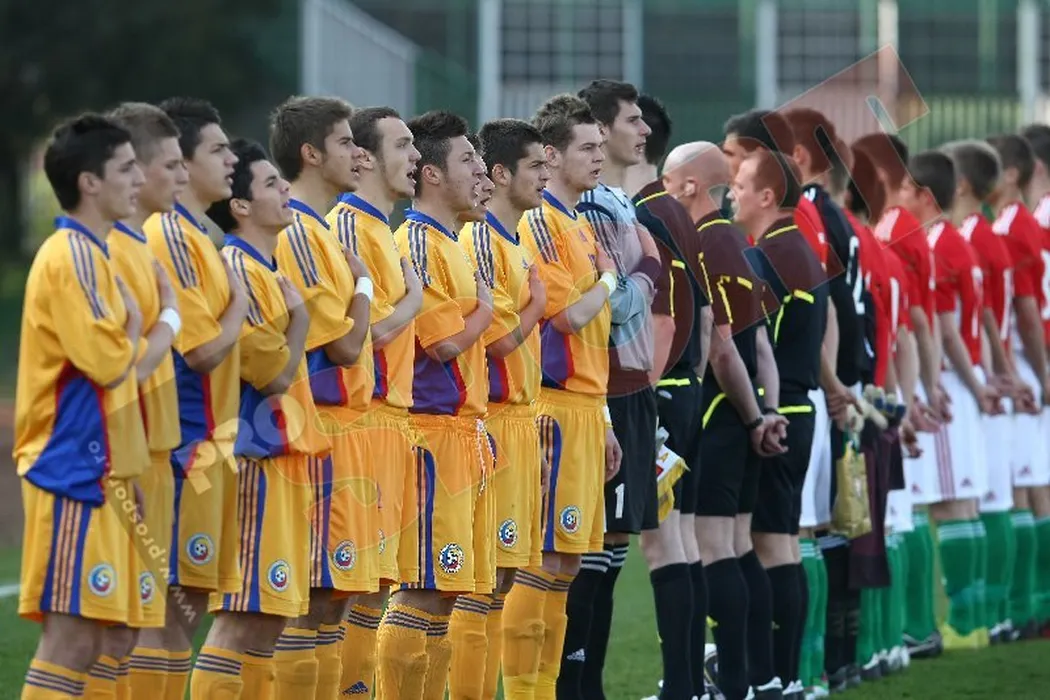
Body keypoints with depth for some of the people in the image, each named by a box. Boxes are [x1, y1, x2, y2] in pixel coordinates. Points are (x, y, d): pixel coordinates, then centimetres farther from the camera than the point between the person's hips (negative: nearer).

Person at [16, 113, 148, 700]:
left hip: (97, 473, 10)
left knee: (82, 635, 8)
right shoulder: (72, 256, -13)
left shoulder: (91, 253, 17)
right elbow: (110, 362, -19)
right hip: (75, 472, -10)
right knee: (70, 635, -11)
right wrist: (135, 321, -3)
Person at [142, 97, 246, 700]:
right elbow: (205, 350, -18)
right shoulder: (170, 237, -15)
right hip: (182, 445, -10)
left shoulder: (197, 236, 15)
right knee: (170, 610, -7)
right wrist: (241, 301, -4)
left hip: (205, 444, 10)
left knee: (190, 604, 12)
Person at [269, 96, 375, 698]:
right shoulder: (297, 234, -13)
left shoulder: (324, 232, 17)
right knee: (313, 598, -8)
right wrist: (364, 285, -2)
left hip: (346, 428, 10)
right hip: (319, 434, -10)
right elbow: (346, 345, -15)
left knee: (336, 596, 10)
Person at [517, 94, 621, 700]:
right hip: (556, 406, -9)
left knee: (568, 559, 9)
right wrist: (608, 283, 1)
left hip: (587, 407, 9)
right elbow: (570, 315, -18)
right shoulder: (540, 224, -10)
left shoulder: (583, 227, 18)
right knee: (549, 560, -9)